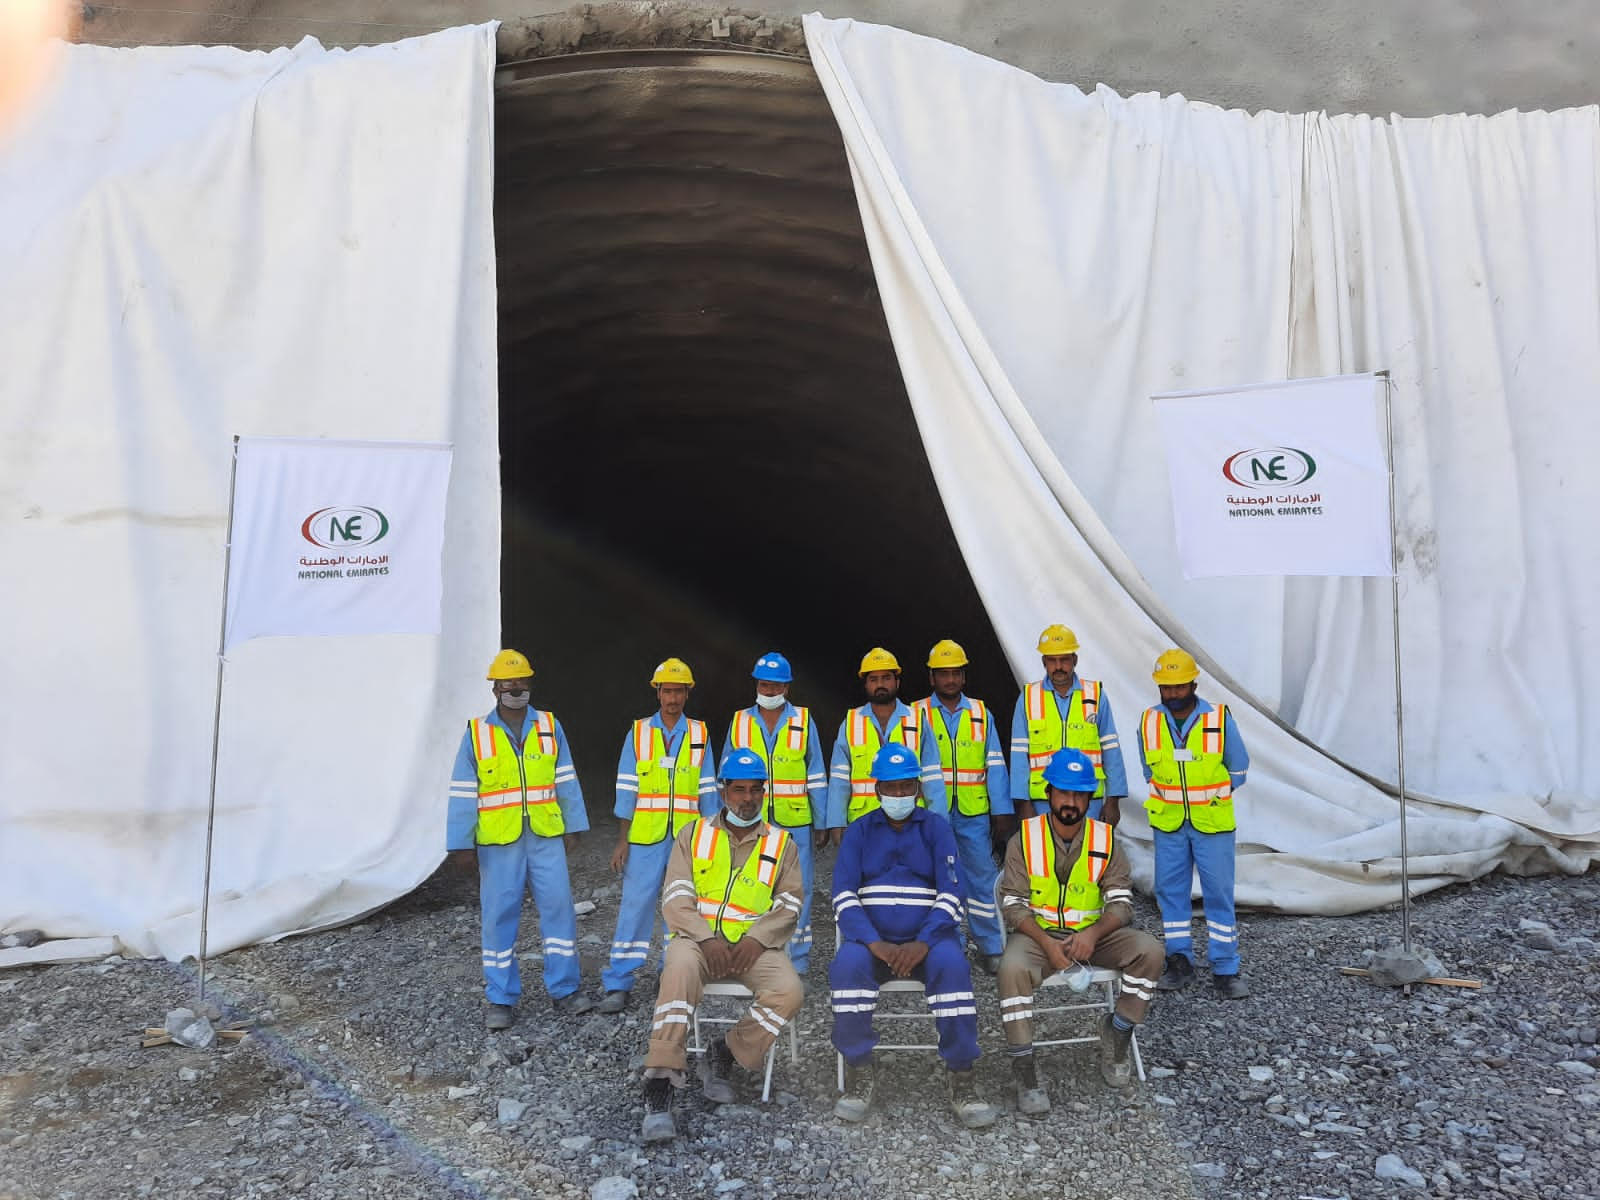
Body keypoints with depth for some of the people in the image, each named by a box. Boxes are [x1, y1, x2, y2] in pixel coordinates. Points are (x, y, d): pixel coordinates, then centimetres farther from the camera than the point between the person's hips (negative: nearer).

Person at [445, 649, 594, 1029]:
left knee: (559, 910, 2)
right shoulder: (476, 734, 0)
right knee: (499, 918, 5)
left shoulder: (550, 726, 5)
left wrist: (574, 827, 5)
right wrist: (461, 842, -4)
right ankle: (501, 1000, 17)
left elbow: (566, 781, 7)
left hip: (546, 839, 1)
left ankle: (564, 990, 15)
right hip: (498, 842, -1)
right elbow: (463, 793, -1)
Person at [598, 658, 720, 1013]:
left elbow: (707, 791, 8)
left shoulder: (700, 735, 6)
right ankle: (617, 985, 5)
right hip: (644, 837, -1)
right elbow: (626, 790, 2)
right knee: (635, 905, -3)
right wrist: (621, 840, -2)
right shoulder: (638, 733, 3)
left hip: (688, 838, 1)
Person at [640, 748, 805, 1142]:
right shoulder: (694, 835, 11)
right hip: (698, 938, -1)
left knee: (788, 991, -27)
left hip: (755, 944, 1)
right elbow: (675, 899, 1)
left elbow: (788, 906, 5)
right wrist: (707, 939, -15)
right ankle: (659, 1086, -32)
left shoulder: (782, 844, 13)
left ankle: (726, 1053, -4)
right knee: (679, 972, -35)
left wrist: (756, 939, -14)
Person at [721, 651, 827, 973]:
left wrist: (821, 823, 3)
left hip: (794, 823, -1)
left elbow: (816, 777, 4)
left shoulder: (803, 722, 2)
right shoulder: (739, 722, 6)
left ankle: (797, 955, 16)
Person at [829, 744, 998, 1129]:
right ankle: (859, 1072, -15)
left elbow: (951, 894, -3)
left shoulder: (936, 828, 8)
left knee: (952, 965, -33)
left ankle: (961, 1077, -20)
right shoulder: (859, 831, 10)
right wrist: (874, 943, -19)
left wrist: (922, 943, -19)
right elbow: (844, 897, -1)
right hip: (871, 937, 1)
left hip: (929, 937, 0)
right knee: (847, 964, -31)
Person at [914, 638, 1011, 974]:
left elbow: (995, 765, 7)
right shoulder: (917, 715, 2)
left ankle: (992, 949, 13)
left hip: (974, 814, 1)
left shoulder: (981, 714, 9)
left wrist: (1002, 812, 2)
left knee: (983, 877, 2)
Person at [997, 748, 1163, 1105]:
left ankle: (1116, 1035, -1)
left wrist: (1092, 934, -23)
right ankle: (1023, 1068, -17)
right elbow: (1013, 904, -6)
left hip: (1094, 933, 2)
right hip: (1038, 932, -2)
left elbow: (1121, 902, -3)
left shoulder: (1106, 839, 0)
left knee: (1149, 950, -21)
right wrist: (1047, 943, -22)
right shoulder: (1025, 838, -5)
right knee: (1012, 968, -32)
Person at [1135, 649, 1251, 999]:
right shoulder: (1149, 722, -2)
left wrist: (1209, 798, 6)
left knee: (1219, 891, 0)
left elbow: (1238, 768, 3)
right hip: (1167, 822, 3)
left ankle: (1225, 970, 9)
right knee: (1170, 889, 7)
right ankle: (1179, 961, 20)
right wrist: (1169, 799, 8)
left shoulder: (1219, 719, -9)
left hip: (1213, 822, -2)